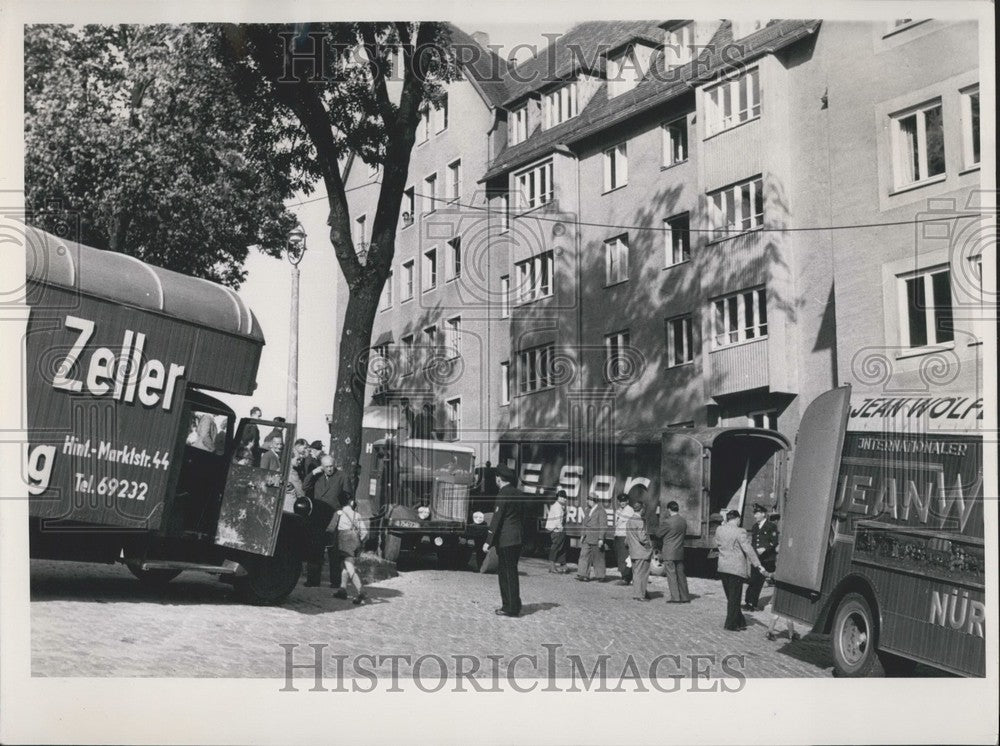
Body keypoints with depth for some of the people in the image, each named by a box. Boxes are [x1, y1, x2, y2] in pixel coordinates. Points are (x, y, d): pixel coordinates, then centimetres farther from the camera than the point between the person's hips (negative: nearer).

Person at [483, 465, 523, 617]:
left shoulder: (503, 494, -14)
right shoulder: (517, 493, 12)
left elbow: (496, 519, -16)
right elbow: (522, 517, 18)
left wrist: (488, 541, -15)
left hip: (505, 540, -8)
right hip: (517, 539, 9)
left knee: (508, 574, -4)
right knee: (510, 573, 15)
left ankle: (511, 608, -1)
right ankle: (509, 605, 19)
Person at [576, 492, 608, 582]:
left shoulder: (601, 511, -11)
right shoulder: (589, 510, 12)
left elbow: (603, 526, -14)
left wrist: (601, 539, -17)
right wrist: (582, 534, 15)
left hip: (596, 539, -7)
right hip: (587, 538, 7)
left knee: (598, 558, 3)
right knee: (584, 555, -2)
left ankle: (600, 576, 15)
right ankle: (584, 575, -3)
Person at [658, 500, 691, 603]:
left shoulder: (667, 522, -15)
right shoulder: (683, 521, 5)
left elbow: (659, 534, -4)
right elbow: (684, 533, 14)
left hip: (669, 553, -6)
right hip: (680, 552, 7)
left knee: (671, 575, -2)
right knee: (681, 574, 13)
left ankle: (675, 597, -4)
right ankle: (685, 597, 16)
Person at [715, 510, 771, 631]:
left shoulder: (719, 530, 2)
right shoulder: (739, 532, -15)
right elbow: (749, 550, -18)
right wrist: (760, 567, -17)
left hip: (723, 567, 6)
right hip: (737, 568, -6)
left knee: (731, 597, 15)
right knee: (734, 597, 4)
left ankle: (740, 622, 23)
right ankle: (731, 624, 9)